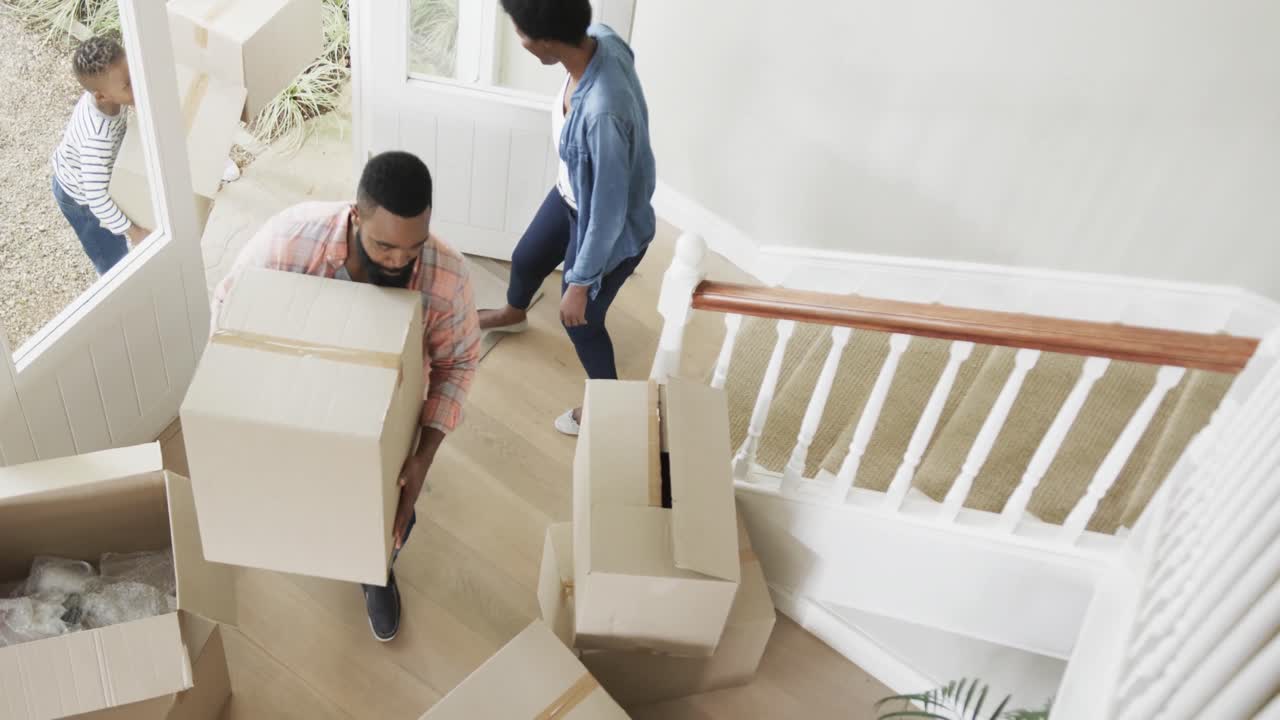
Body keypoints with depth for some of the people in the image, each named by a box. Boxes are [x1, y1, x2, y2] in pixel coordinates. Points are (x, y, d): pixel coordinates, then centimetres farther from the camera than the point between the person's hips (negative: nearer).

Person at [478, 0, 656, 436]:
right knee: (526, 259, 32)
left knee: (580, 321, 16)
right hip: (572, 194, 8)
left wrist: (580, 284, -21)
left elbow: (609, 211, -34)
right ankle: (513, 314, 68)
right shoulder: (599, 41, -18)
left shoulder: (604, 113, -43)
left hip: (610, 229, -8)